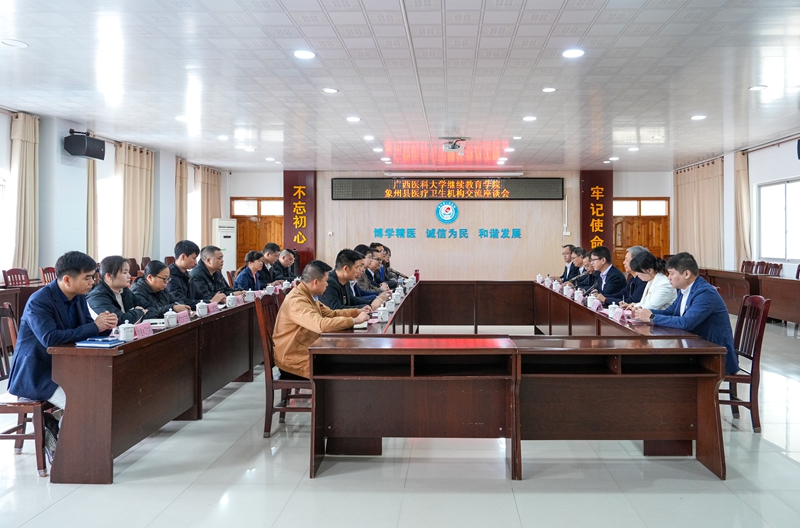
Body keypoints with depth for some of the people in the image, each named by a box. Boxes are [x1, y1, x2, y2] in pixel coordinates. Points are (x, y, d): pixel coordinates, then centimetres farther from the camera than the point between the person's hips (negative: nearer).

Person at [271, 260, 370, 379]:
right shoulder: (297, 301, -25)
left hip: (306, 352, 10)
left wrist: (357, 312, 6)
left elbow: (331, 313, 18)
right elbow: (321, 324, -36)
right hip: (293, 360, -10)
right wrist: (355, 320, -28)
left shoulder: (308, 296, 8)